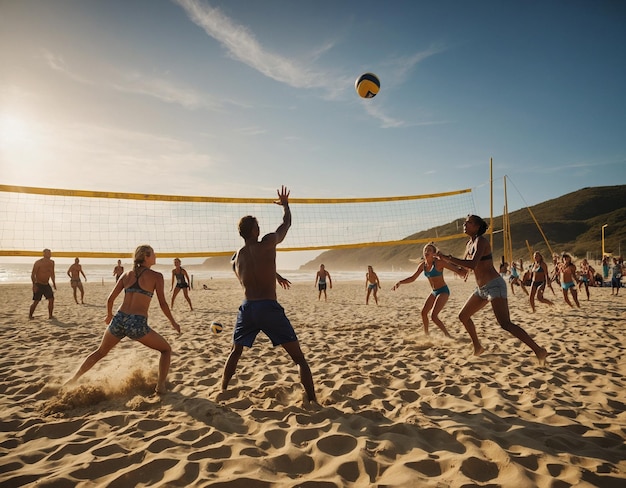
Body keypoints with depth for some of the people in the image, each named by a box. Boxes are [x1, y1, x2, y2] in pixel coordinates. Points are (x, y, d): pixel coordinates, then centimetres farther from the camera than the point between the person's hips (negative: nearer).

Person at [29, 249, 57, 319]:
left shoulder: (51, 263, 4)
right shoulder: (38, 262, -13)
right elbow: (33, 274, -14)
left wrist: (54, 283, 12)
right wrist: (34, 285, -21)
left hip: (46, 285, 5)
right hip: (38, 285, -5)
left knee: (51, 299, -4)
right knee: (36, 302, -3)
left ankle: (50, 315, 4)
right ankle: (30, 315, 15)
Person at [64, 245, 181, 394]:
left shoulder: (127, 275, 13)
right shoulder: (156, 276, -1)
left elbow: (110, 299, 14)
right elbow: (163, 304, -2)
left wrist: (109, 315, 33)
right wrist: (173, 322, 11)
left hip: (119, 320, 5)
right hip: (137, 324, -5)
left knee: (100, 352, 31)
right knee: (166, 349, 16)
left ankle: (72, 381, 35)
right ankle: (160, 386, 5)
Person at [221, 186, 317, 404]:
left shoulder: (236, 258, 8)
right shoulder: (268, 243, -5)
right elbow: (286, 223, 12)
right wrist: (285, 204, 30)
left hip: (247, 308, 4)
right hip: (269, 307, -4)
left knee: (235, 351, 28)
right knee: (298, 356, 5)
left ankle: (223, 391, 34)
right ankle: (312, 400, 2)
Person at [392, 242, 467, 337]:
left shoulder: (439, 263, -19)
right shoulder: (422, 265, 0)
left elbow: (458, 271, -20)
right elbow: (412, 278, 9)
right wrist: (399, 282, -4)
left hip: (443, 291, -7)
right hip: (434, 292, 7)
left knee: (434, 316, -17)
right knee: (423, 312, 10)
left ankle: (448, 336, -1)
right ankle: (426, 334, 30)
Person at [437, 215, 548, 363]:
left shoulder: (481, 241, -14)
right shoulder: (470, 243, 13)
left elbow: (472, 264, -29)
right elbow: (464, 264, 22)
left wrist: (449, 258, -25)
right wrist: (445, 259, 9)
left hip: (494, 285, -10)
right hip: (482, 289, 10)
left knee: (505, 324, -18)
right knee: (463, 316, 14)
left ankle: (539, 350, -12)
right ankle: (478, 347, 29)